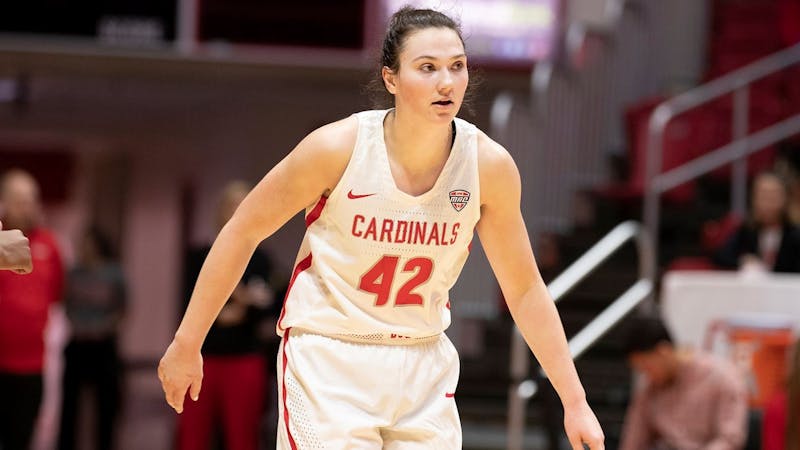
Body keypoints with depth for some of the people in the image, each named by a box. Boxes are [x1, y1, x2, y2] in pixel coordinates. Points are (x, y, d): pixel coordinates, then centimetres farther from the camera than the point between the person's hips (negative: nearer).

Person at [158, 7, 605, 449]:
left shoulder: (489, 165, -10)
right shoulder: (338, 147, -18)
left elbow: (525, 290, 1)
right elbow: (244, 231, -6)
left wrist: (574, 400, 0)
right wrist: (187, 343, -3)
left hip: (424, 364, 4)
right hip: (328, 360, -3)